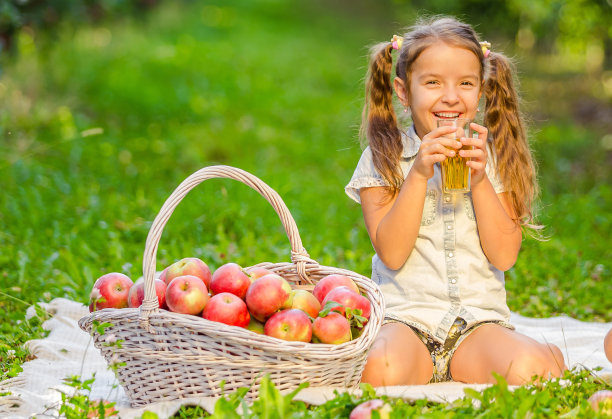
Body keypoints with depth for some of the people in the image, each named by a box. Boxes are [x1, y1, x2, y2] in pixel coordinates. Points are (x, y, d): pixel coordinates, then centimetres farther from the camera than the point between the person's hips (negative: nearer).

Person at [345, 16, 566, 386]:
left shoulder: (492, 157, 8)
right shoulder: (382, 158, 2)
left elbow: (505, 256, 0)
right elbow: (392, 254, -8)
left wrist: (479, 180, -11)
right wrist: (418, 174, -16)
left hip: (481, 318, 2)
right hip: (405, 315, -2)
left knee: (529, 371, -29)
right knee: (381, 372, -35)